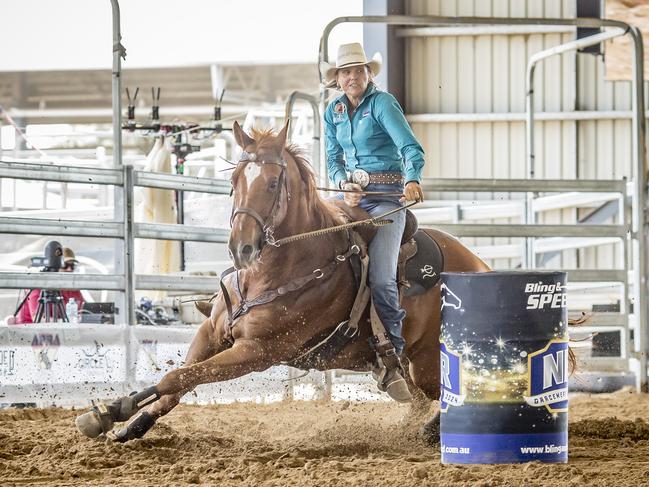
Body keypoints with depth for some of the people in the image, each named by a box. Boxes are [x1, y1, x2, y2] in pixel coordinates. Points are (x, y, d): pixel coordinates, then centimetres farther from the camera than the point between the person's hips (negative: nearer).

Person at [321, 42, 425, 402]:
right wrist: (344, 184, -9)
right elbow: (333, 159, 14)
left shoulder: (382, 104, -8)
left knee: (381, 278, -17)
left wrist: (412, 180, -38)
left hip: (386, 193, -7)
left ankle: (392, 362, -13)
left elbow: (411, 149, -17)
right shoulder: (334, 112, 11)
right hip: (352, 194, 7)